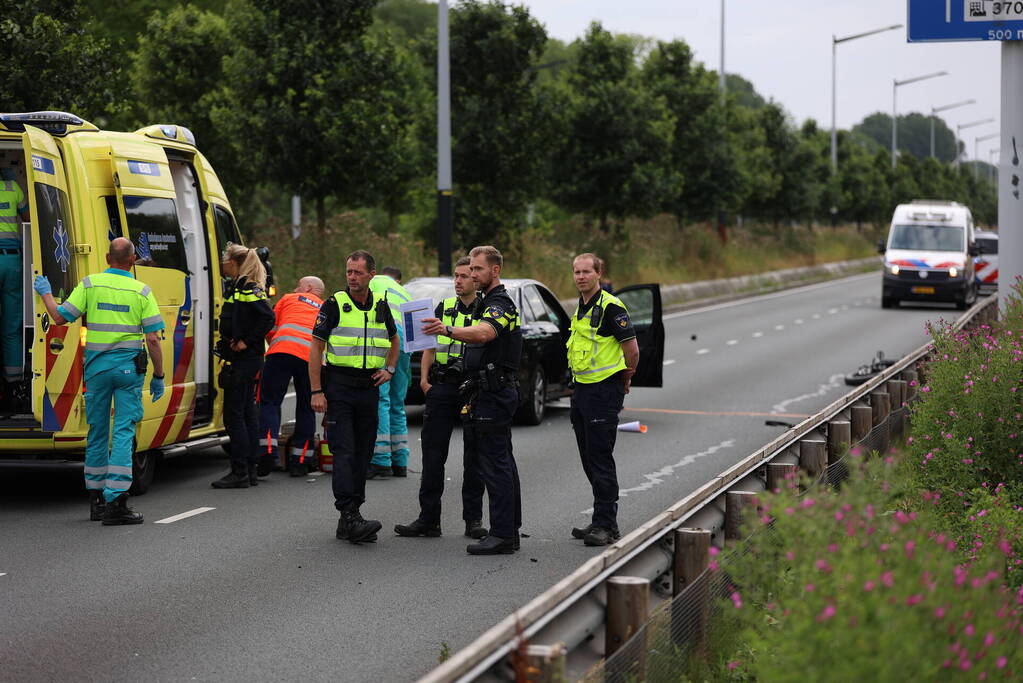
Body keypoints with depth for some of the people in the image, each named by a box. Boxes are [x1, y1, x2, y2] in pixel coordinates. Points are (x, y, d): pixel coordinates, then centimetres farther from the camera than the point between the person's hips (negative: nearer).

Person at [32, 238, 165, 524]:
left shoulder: (90, 284, -1)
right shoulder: (142, 291, -2)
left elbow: (59, 317, -1)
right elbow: (153, 339, -5)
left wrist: (45, 292, 17)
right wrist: (158, 376, 4)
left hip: (97, 366, 2)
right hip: (129, 367, -2)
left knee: (97, 433, 13)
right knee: (123, 432, -3)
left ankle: (96, 500, 22)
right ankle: (115, 502, -12)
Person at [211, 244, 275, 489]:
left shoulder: (248, 288, -14)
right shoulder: (236, 287, 16)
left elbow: (268, 317, -24)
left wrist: (246, 342, -20)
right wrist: (229, 344, 10)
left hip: (244, 359, -10)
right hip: (241, 360, 10)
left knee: (234, 414, -8)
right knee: (247, 412, 12)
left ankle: (240, 472, -6)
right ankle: (251, 470, 16)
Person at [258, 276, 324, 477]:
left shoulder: (289, 299, 25)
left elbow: (270, 329, 27)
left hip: (283, 349, -2)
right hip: (312, 357, 2)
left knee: (269, 401, 1)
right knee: (306, 408, 13)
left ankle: (268, 450, -17)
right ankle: (299, 460, 12)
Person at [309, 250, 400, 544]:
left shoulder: (380, 307, 11)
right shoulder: (334, 305, -3)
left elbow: (394, 340, 29)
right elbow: (315, 348, -4)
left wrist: (389, 368, 11)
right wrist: (316, 391, -11)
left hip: (369, 387, 5)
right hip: (339, 386, -5)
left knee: (362, 454, 6)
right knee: (344, 452, -13)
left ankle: (349, 521, 12)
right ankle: (349, 515, -21)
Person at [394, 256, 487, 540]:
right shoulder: (444, 307, 12)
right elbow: (430, 346, 14)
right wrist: (424, 378, 2)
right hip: (443, 387, 3)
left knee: (474, 457, 3)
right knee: (433, 452, 1)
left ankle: (473, 519, 10)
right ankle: (428, 519, 5)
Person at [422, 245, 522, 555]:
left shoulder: (500, 304, -14)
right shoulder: (488, 302, 21)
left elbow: (483, 333, -36)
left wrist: (448, 330, -53)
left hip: (494, 393, -11)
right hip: (491, 392, 11)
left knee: (495, 463, -11)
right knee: (502, 463, 11)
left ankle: (502, 534, -12)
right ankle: (510, 531, 15)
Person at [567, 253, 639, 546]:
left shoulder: (610, 307, -14)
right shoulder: (581, 308, 14)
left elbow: (632, 349, -14)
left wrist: (625, 379, 0)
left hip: (604, 390, -9)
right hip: (581, 390, 9)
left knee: (600, 459, -8)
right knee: (589, 458, 12)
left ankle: (605, 525, -4)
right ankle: (603, 520, 20)